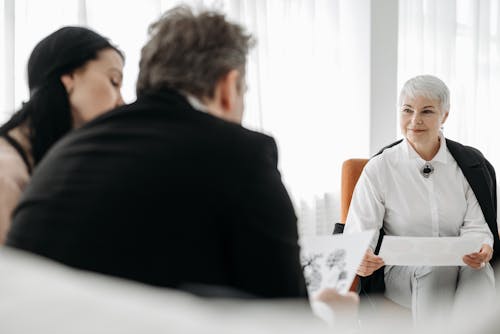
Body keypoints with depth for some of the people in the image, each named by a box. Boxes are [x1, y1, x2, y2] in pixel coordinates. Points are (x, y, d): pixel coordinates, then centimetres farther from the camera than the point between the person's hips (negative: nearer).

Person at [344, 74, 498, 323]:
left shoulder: (470, 164, 6)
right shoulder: (379, 169, -1)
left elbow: (475, 226, 3)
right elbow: (360, 230, -7)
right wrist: (359, 258, -31)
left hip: (464, 263, 2)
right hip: (404, 267, -2)